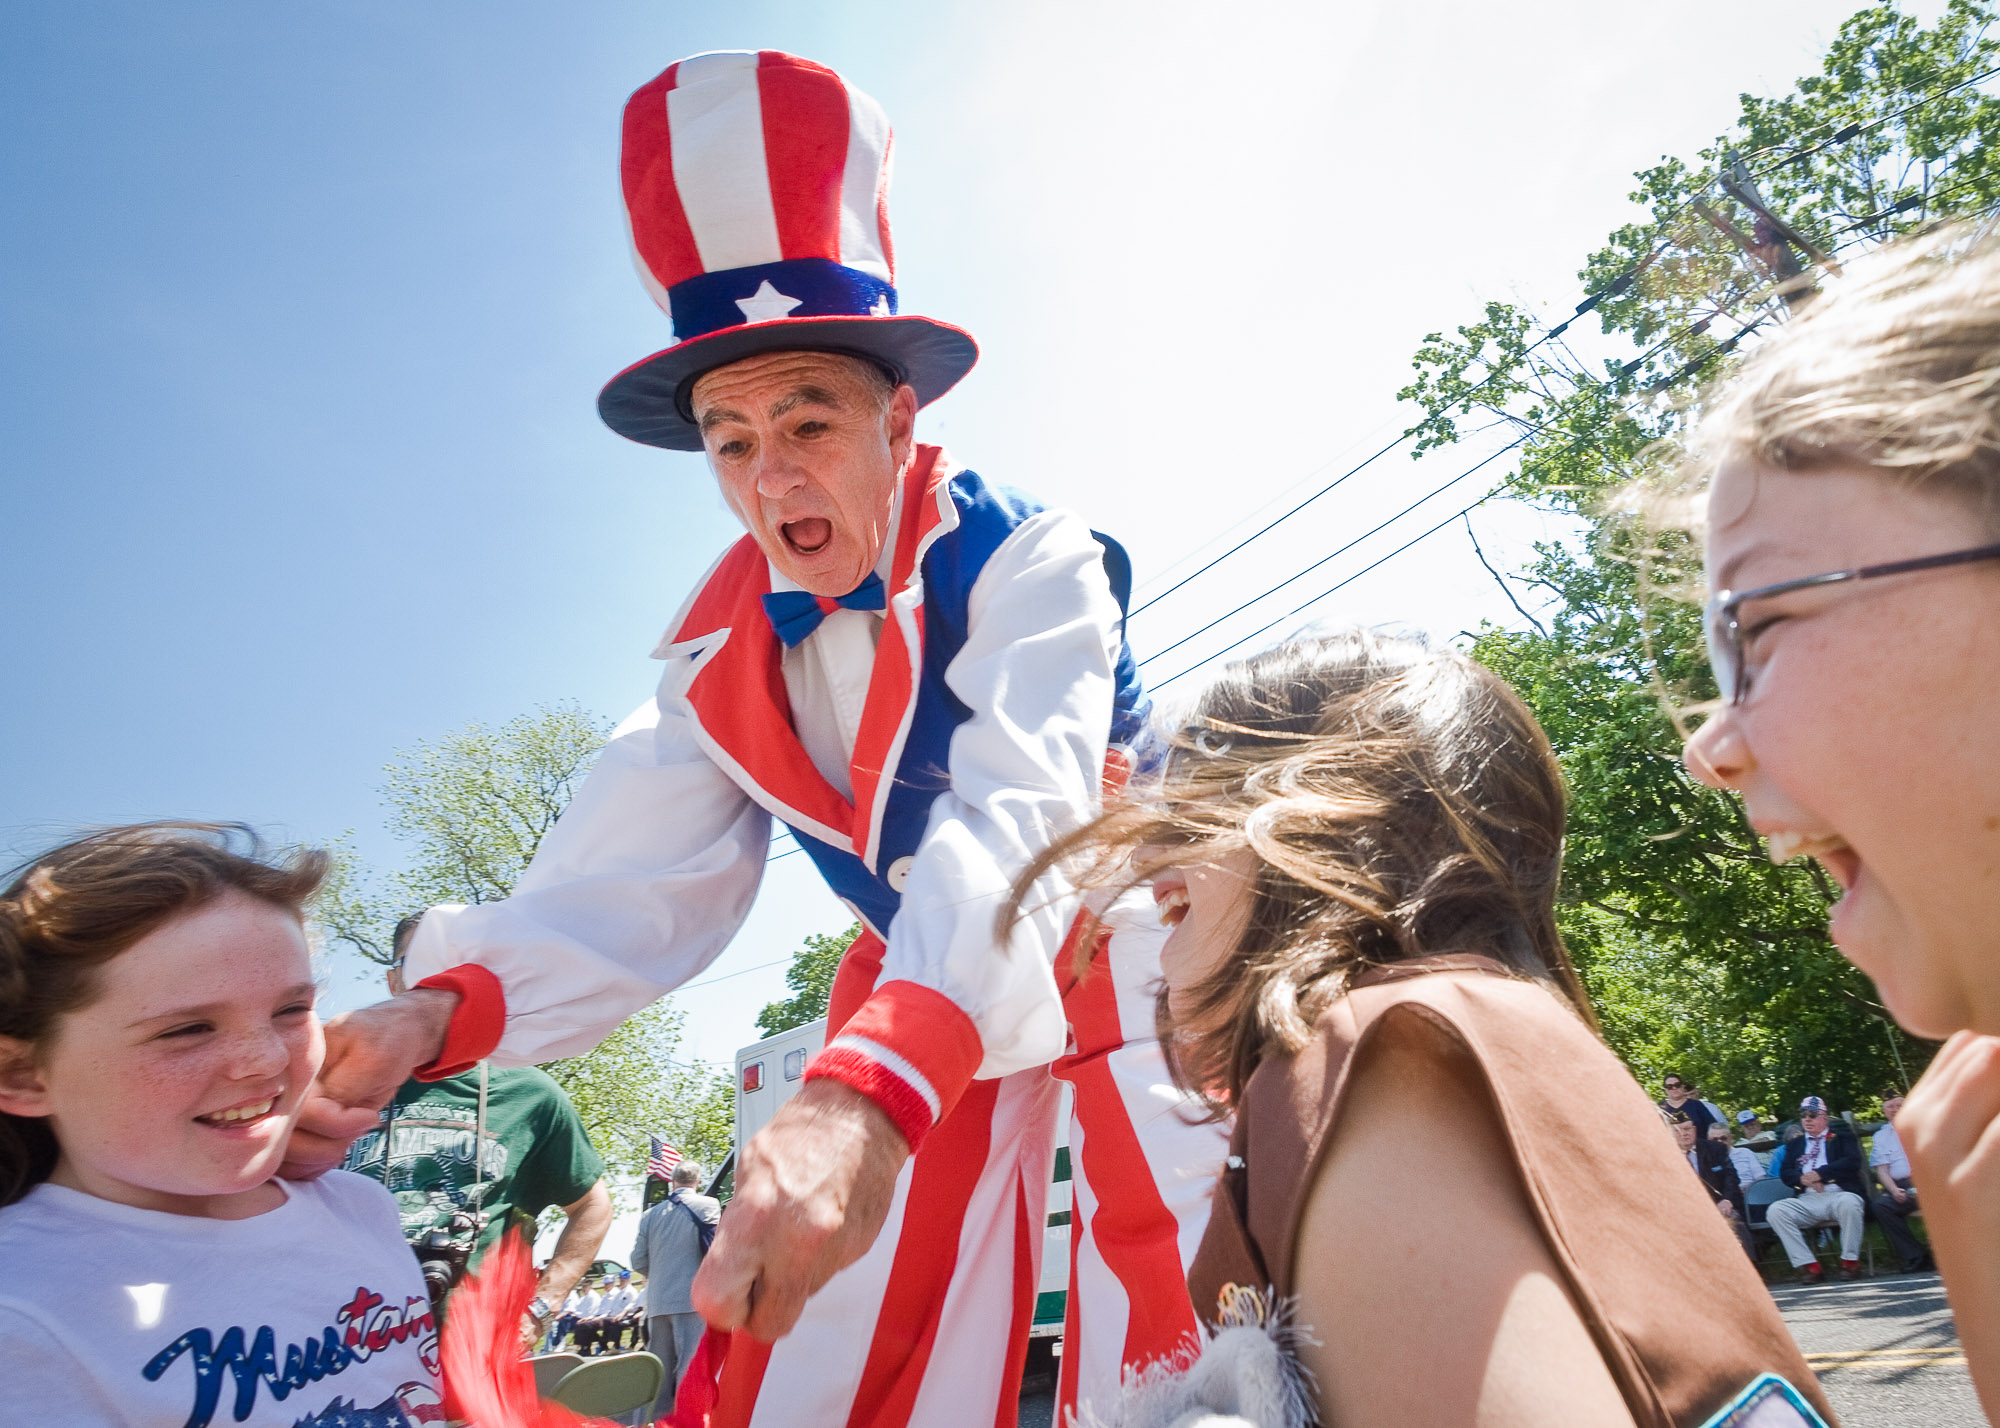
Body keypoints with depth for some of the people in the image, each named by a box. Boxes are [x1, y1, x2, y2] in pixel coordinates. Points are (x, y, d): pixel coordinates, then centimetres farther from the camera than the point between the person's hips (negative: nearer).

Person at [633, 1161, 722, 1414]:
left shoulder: (651, 1214, 11)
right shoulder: (707, 1206, -2)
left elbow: (638, 1262, 12)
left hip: (657, 1303, 5)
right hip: (692, 1299, -5)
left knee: (660, 1370, 11)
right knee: (691, 1366, -6)